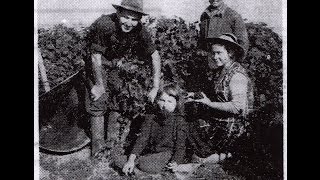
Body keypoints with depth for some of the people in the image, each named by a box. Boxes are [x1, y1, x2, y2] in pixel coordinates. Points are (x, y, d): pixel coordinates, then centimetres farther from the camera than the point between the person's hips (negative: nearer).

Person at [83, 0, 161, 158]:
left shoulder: (140, 30, -22)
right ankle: (97, 145, 5)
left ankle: (113, 141, 17)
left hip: (119, 62, 4)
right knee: (97, 101, -6)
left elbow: (154, 56, -12)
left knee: (120, 100, 3)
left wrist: (155, 87, -16)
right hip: (98, 62, -3)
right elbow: (96, 56, -25)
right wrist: (99, 85, -18)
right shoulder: (104, 24, -34)